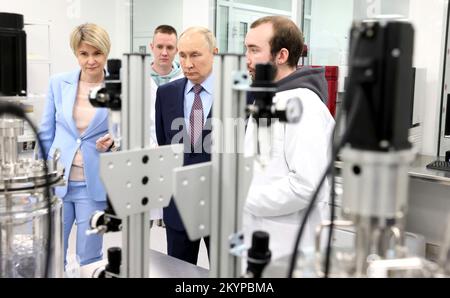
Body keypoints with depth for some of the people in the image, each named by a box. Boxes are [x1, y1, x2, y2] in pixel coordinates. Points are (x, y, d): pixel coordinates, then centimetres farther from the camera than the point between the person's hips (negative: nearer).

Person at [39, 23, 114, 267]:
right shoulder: (58, 83, 2)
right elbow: (46, 133, 8)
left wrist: (112, 142, -18)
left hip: (94, 185, -2)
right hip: (56, 181, 2)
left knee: (89, 258, 10)